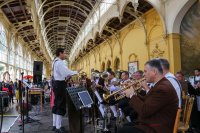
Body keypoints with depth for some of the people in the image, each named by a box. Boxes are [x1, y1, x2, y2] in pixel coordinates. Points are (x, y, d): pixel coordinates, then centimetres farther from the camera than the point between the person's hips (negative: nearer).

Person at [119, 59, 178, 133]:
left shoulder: (163, 88, -25)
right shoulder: (160, 85, 8)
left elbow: (144, 112, -26)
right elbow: (145, 102, 13)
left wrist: (132, 95, -14)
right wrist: (134, 94, -1)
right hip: (152, 124, 10)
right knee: (125, 126, 14)